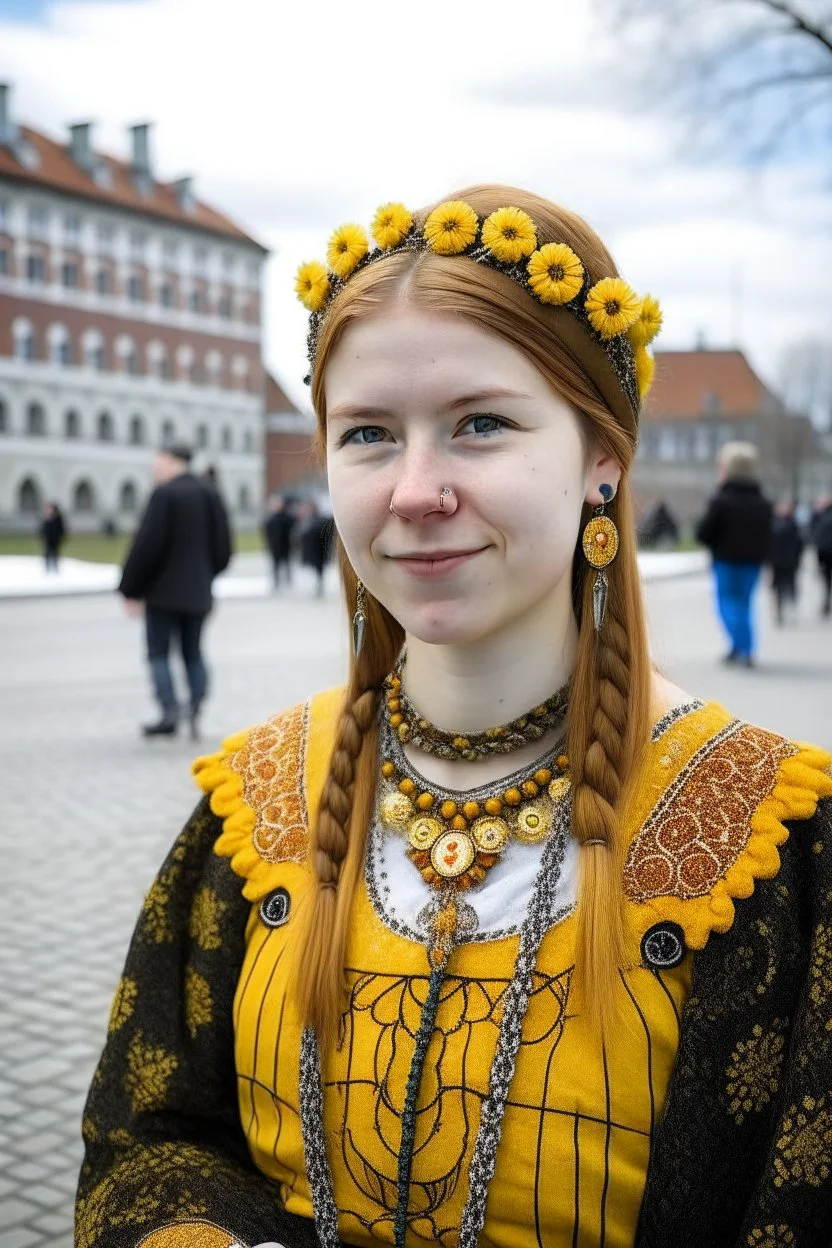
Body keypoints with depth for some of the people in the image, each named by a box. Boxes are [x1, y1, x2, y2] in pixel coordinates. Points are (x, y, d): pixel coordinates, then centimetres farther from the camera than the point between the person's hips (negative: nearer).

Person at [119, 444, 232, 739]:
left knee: (158, 653, 2)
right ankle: (196, 712, 5)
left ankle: (170, 714, -8)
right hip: (198, 592, 6)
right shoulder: (210, 495, 7)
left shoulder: (164, 494, -13)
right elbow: (223, 547, 9)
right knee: (193, 653, 13)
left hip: (164, 590, -6)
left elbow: (147, 545, -16)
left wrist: (131, 589, -9)